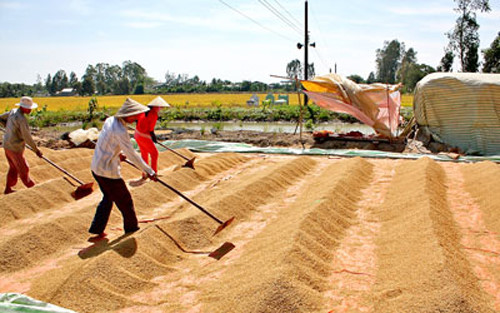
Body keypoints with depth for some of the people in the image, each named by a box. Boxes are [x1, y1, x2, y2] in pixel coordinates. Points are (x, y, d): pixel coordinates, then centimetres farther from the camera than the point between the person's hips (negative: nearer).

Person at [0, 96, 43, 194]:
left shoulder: (13, 111, 0)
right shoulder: (22, 120, -27)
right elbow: (27, 138, -24)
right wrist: (36, 150, -14)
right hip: (15, 148, -9)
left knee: (14, 168, 23)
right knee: (23, 169, 10)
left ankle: (8, 189, 33)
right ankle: (32, 187, 27)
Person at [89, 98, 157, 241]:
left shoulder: (110, 120, 2)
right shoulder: (120, 131, -25)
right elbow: (132, 155, -22)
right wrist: (149, 171, -16)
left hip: (96, 167, 9)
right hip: (108, 171, -9)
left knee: (108, 198, 25)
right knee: (125, 201, 11)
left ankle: (97, 231, 28)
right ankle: (132, 229, 29)